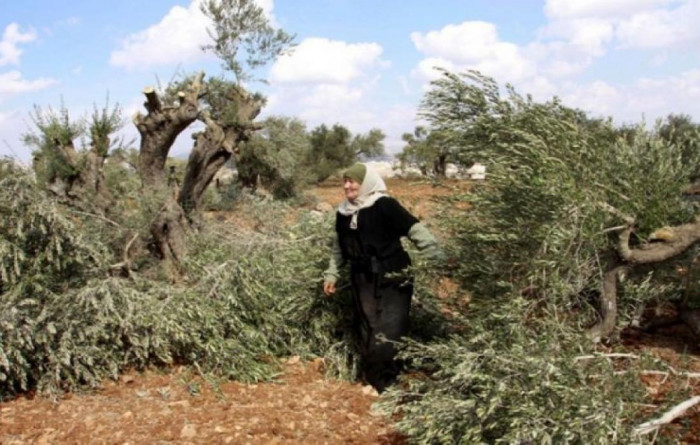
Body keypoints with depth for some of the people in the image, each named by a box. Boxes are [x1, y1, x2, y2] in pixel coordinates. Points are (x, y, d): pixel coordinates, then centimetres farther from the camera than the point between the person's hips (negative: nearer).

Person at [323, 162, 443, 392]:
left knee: (389, 335, -6)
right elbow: (339, 246, 22)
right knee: (367, 334, 12)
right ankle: (377, 383, 25)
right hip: (363, 282, 7)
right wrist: (331, 273, 20)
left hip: (391, 281, -7)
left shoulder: (384, 206, -12)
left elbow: (416, 230, -16)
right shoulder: (344, 212, 9)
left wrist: (438, 261, -22)